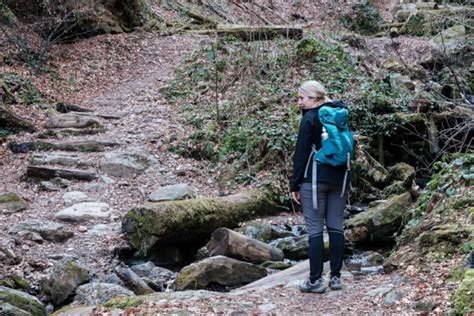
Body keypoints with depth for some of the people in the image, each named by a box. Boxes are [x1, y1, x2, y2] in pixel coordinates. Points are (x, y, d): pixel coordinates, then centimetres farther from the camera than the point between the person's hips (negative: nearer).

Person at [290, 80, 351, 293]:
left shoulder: (310, 118, -7)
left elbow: (301, 154, -8)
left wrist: (295, 184, -5)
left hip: (315, 179, -6)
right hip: (340, 178, 6)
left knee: (315, 229, -3)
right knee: (335, 226, 8)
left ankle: (315, 280, -4)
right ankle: (336, 277, 9)